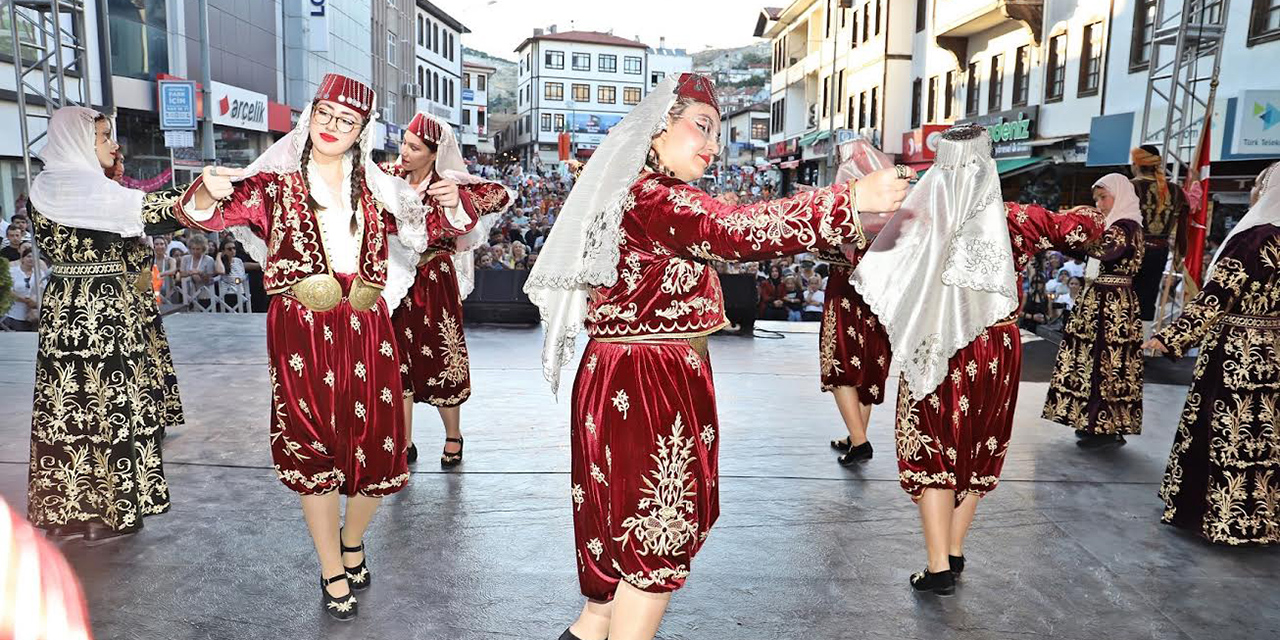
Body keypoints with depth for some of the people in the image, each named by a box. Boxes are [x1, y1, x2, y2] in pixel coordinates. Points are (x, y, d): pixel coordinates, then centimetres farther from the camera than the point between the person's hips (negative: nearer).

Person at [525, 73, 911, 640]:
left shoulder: (636, 194, 15)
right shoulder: (654, 198, -20)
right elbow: (732, 231, -36)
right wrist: (851, 203, -39)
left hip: (621, 380, 11)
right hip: (649, 387, -11)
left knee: (629, 518, 21)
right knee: (660, 534, 2)